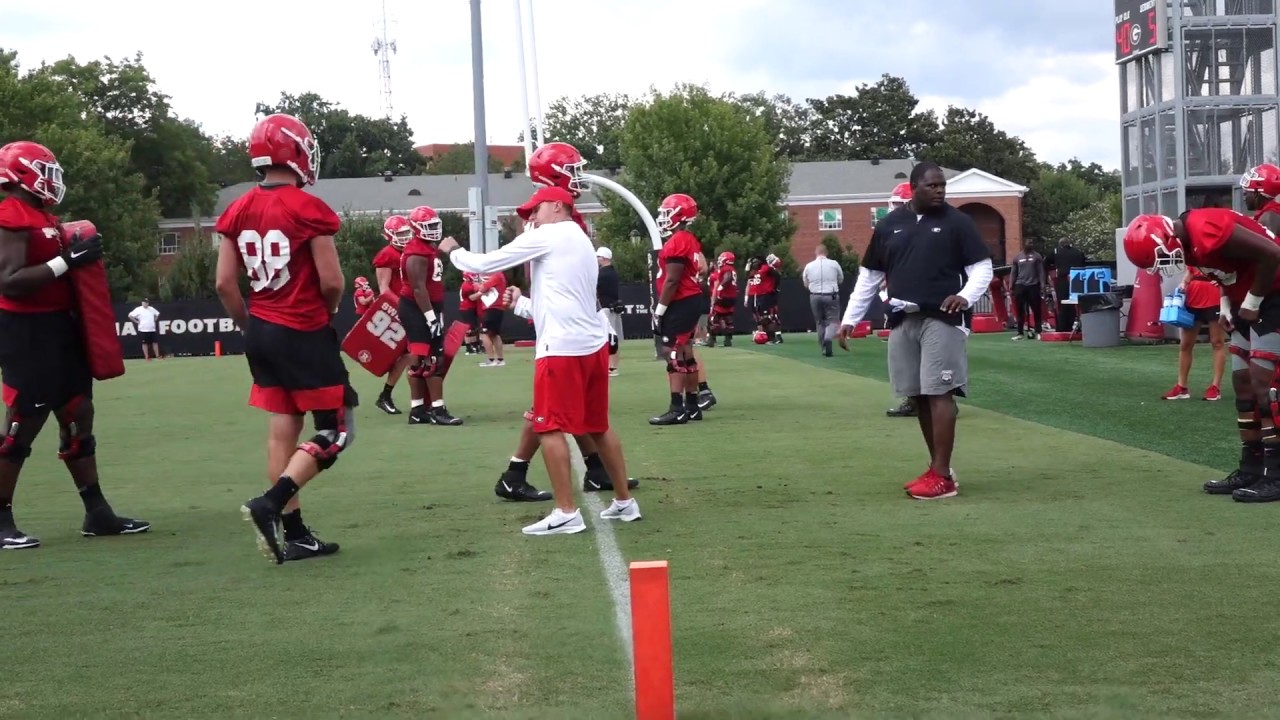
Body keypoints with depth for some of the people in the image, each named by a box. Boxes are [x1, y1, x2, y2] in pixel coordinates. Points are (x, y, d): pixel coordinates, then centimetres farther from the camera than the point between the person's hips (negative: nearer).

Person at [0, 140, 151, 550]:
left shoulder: (40, 215, 15)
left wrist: (78, 256, 8)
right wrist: (66, 261, -25)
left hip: (56, 329, 10)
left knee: (78, 417, 11)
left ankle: (97, 513, 17)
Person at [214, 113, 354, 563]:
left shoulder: (238, 212, 4)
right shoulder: (309, 209, -15)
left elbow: (224, 283, 4)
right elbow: (332, 282, -15)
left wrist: (249, 327, 16)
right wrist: (328, 311, 6)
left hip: (261, 333, 7)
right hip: (304, 334, -7)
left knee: (282, 428, 10)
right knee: (335, 431, 2)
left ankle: (295, 534, 12)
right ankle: (271, 504, -14)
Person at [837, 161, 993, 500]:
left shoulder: (957, 222, 1)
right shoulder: (889, 225, 11)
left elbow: (983, 267, 0)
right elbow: (869, 276, 17)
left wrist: (966, 296, -19)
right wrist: (849, 319, 13)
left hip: (941, 319, -5)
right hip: (903, 321, 5)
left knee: (939, 393, -10)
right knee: (919, 396, 7)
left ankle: (942, 476, -10)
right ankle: (938, 469, 17)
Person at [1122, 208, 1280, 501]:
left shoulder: (1207, 231, -28)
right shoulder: (1188, 242, 2)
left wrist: (1252, 304, -17)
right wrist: (1228, 306, 3)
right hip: (1249, 300, 10)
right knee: (1243, 383, 9)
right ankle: (1251, 469, 15)